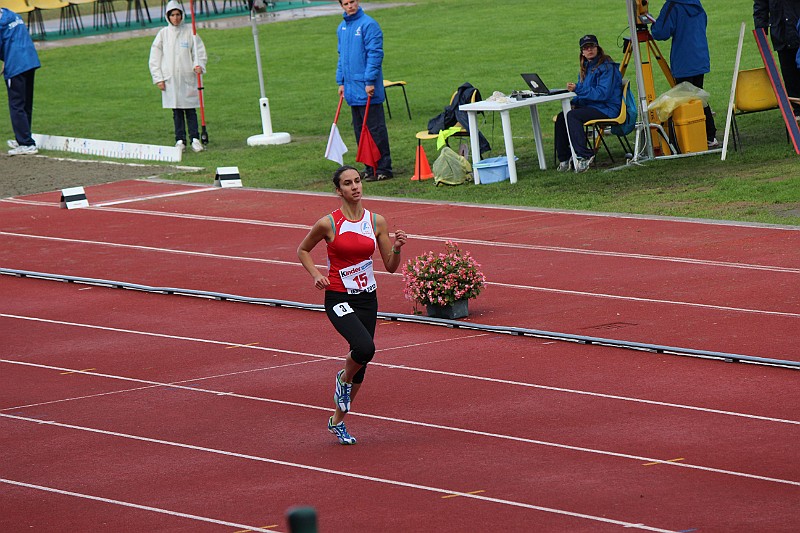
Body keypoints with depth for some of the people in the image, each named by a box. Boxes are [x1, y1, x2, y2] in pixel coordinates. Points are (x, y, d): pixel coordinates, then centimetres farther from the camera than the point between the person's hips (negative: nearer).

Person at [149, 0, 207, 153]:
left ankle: (195, 139, -3)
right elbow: (155, 58, 9)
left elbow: (199, 51, 8)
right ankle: (180, 140, 5)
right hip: (170, 79, 1)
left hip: (188, 77, -1)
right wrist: (158, 78, 1)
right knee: (177, 111, 2)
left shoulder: (189, 31, 5)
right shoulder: (163, 34, 7)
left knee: (190, 109, -4)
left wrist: (199, 65, -12)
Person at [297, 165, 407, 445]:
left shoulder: (376, 221, 1)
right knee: (364, 347, -29)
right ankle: (344, 379, 5)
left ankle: (337, 421, 30)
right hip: (338, 298, -5)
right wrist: (316, 275, -10)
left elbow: (390, 266, 5)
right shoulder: (328, 223, -10)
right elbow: (302, 250, 6)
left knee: (361, 364, 10)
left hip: (367, 298, 5)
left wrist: (396, 248, -15)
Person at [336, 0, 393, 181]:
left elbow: (375, 54, -14)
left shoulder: (368, 24, -11)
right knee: (360, 131, 11)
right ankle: (370, 167, 18)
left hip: (367, 89, -8)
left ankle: (383, 168, -2)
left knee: (375, 129, -5)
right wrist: (341, 81, 16)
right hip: (352, 88, 8)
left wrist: (370, 81, -18)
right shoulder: (342, 28, 13)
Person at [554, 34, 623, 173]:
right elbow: (582, 92, 24)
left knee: (572, 116, -30)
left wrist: (577, 89, -23)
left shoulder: (607, 67, -11)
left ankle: (584, 155, -30)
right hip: (588, 105, 9)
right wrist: (574, 102, 1)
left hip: (606, 108, -9)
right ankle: (564, 158, -12)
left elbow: (603, 93, -21)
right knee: (561, 117, -14)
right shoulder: (586, 67, 17)